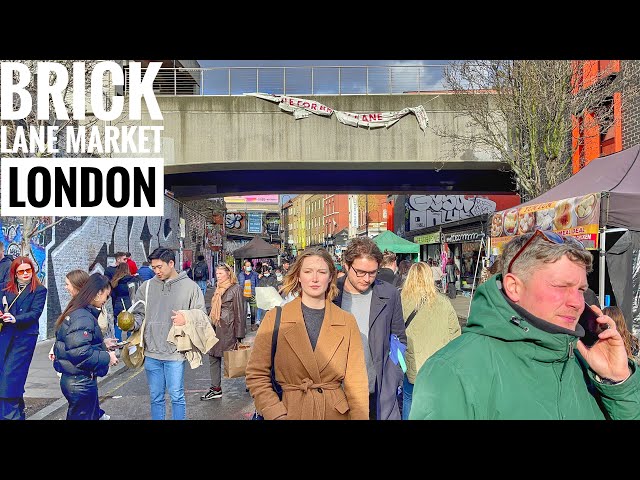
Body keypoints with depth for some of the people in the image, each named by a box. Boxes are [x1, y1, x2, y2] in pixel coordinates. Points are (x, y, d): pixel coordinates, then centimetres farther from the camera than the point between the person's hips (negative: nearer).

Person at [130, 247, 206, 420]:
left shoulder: (190, 286, -2)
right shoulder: (146, 287, 5)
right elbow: (139, 314, 9)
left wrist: (186, 319, -17)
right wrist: (133, 323, -13)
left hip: (175, 352, -3)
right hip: (151, 353, 3)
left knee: (176, 396, 5)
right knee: (156, 397, 16)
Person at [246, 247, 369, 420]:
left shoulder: (347, 321, -3)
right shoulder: (274, 319, -7)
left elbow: (356, 382, -2)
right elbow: (256, 376, -6)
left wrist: (360, 416, -11)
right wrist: (277, 415, -14)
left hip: (336, 412, 2)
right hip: (291, 411, -1)